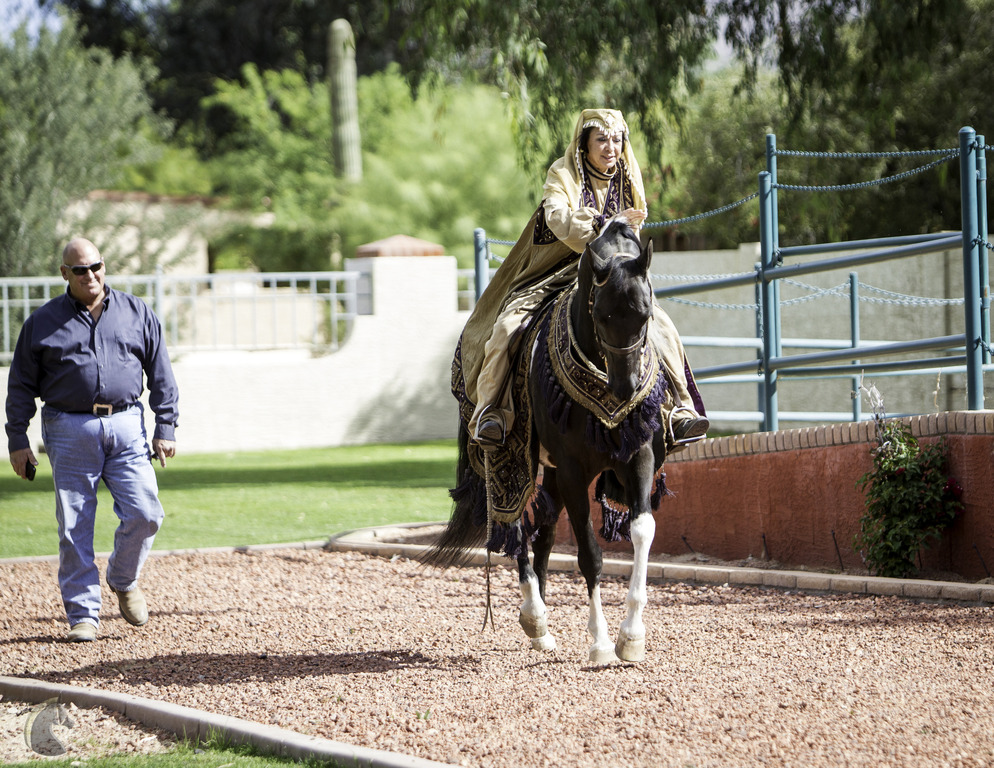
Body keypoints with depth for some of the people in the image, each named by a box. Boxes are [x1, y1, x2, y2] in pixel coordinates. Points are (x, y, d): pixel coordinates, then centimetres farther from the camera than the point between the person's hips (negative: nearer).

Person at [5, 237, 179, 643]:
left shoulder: (137, 313, 10)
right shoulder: (42, 322, 6)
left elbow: (161, 375, 12)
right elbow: (22, 385, 9)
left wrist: (165, 427, 5)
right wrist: (17, 439, 4)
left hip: (126, 427, 1)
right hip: (70, 433, -1)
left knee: (144, 514, -9)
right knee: (74, 526, -3)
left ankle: (123, 579, 20)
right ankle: (83, 613, 5)